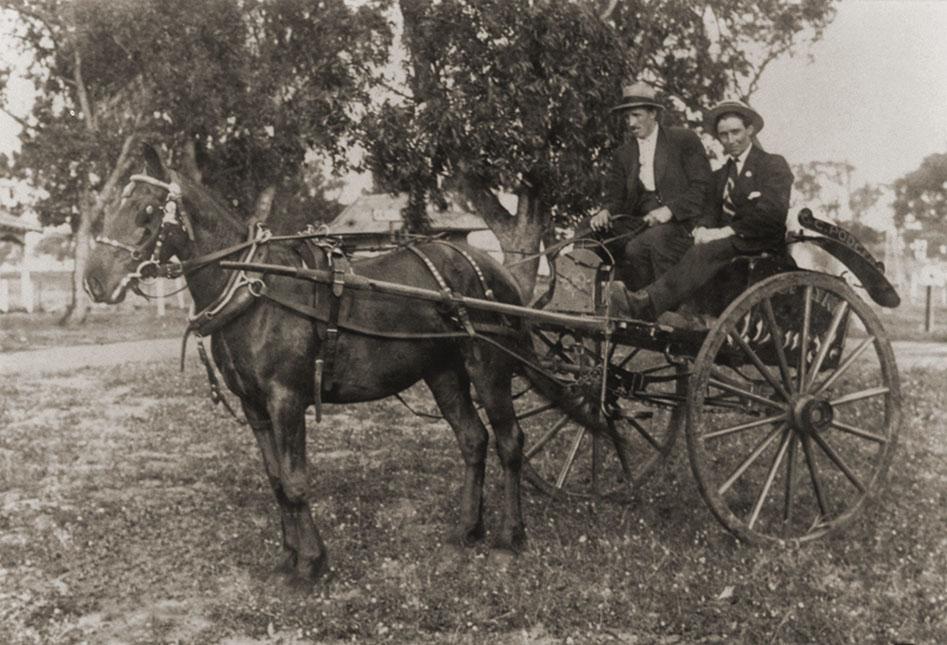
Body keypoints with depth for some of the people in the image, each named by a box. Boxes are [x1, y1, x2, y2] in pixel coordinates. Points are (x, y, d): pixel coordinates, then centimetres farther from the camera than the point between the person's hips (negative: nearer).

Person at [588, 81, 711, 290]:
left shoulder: (684, 140, 6)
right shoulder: (623, 155, 19)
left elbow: (701, 186, -2)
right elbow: (615, 196, 15)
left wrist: (670, 210, -18)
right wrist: (606, 212, -11)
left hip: (680, 221, -5)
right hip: (641, 224, 5)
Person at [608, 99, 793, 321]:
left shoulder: (774, 165, 5)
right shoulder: (720, 175, 27)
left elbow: (773, 212, -11)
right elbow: (710, 212, 15)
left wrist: (727, 231, -17)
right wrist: (702, 228, -11)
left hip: (763, 243, -7)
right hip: (727, 243, 7)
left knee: (706, 251, -34)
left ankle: (647, 305, -49)